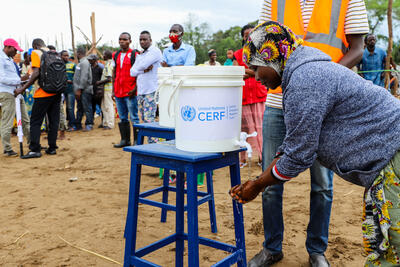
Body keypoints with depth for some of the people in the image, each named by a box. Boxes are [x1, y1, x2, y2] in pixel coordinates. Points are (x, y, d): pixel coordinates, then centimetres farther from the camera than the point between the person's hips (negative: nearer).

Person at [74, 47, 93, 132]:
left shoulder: (84, 63, -12)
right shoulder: (81, 63, 18)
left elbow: (84, 78, -20)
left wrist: (79, 89, -21)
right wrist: (77, 89, 15)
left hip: (85, 90, -10)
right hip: (80, 90, 10)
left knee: (87, 108, -4)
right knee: (80, 108, 13)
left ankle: (89, 125, 1)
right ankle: (78, 124, 19)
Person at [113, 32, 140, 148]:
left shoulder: (134, 54, -3)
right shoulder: (116, 55, 15)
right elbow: (114, 73, 19)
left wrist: (135, 88, -14)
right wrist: (113, 90, 13)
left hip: (130, 92, -6)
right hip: (118, 92, 7)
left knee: (134, 118, -3)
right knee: (122, 118, 12)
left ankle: (137, 140, 3)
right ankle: (125, 140, 20)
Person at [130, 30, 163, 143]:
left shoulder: (155, 51, -5)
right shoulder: (140, 55, 20)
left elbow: (141, 65, -18)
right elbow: (132, 72, 8)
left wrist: (139, 70, 4)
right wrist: (144, 70, -8)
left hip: (151, 91, -8)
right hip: (140, 91, 8)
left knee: (149, 120, -11)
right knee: (144, 120, 10)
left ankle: (153, 143, -6)